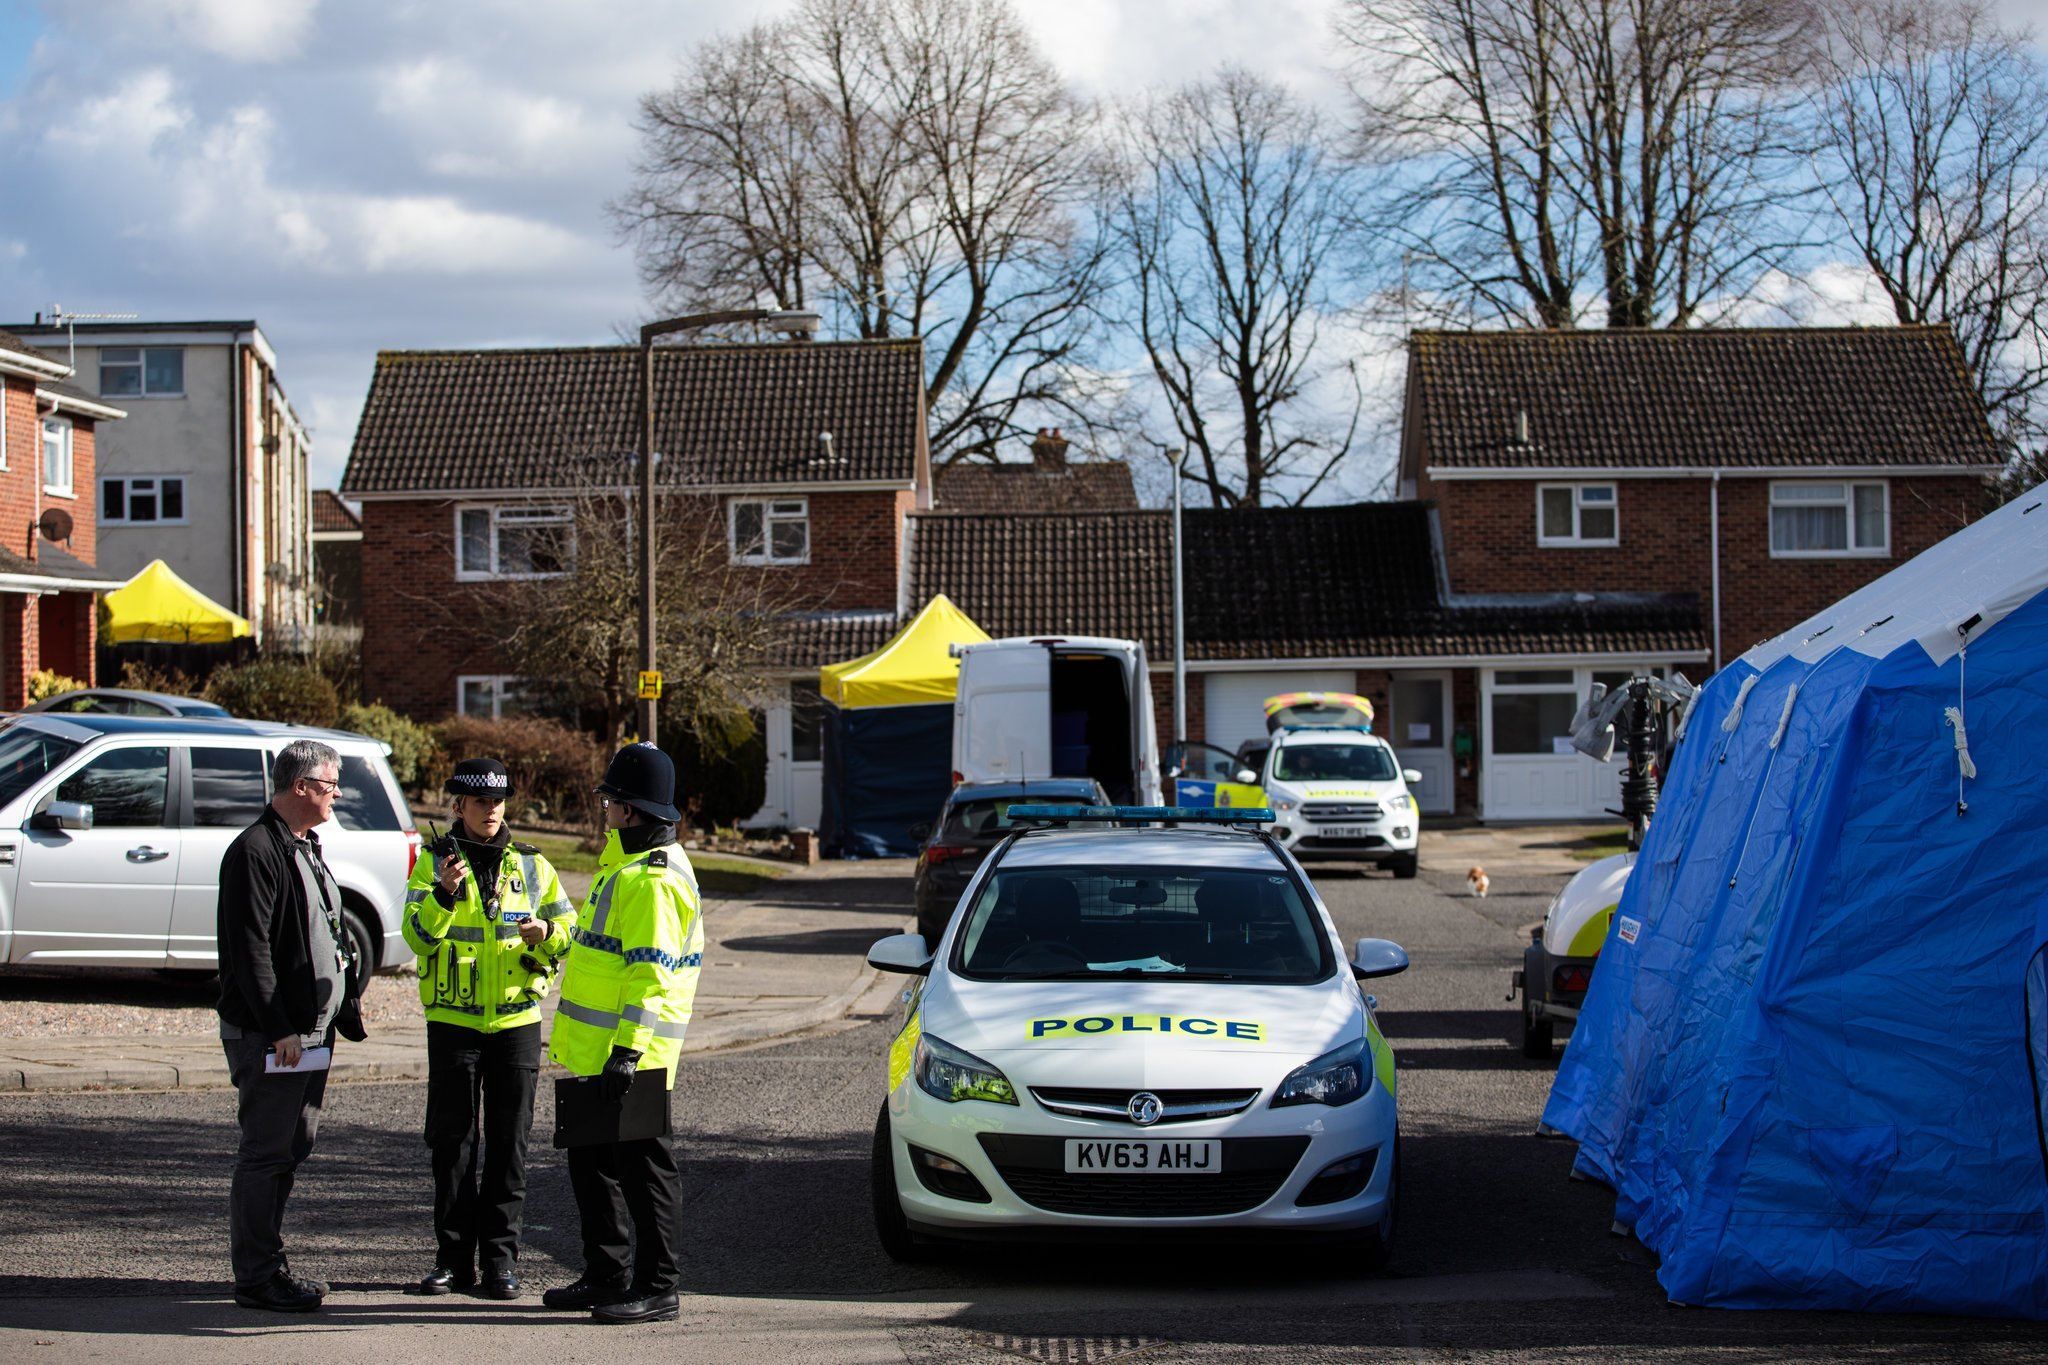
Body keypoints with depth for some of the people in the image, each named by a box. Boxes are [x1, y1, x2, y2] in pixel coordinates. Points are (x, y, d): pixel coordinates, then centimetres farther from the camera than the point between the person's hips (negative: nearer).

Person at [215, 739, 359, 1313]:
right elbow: (251, 950, -19)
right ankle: (256, 1278, 0)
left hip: (311, 1031, 10)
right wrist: (278, 1029, -22)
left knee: (292, 1148, 13)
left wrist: (344, 1013, 19)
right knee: (266, 1154, -5)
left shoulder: (306, 849, 17)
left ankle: (268, 1264, 22)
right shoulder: (255, 851, -14)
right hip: (269, 1035, -10)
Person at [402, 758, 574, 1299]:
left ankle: (501, 1258, 7)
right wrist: (445, 894, -29)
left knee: (509, 1143, 2)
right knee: (452, 1142, 2)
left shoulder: (531, 866, 8)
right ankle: (454, 1256, 9)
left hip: (516, 1021, 1)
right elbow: (417, 934, -12)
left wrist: (545, 935, -14)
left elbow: (569, 934, 8)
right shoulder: (434, 864, 2)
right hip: (453, 1022, -1)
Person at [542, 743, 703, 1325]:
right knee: (591, 1163, 17)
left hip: (631, 1056, -11)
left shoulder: (653, 882, -18)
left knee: (642, 1169, -4)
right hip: (597, 1053, 11)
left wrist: (629, 1047, -29)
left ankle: (656, 1291, 1)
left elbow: (652, 973, -25)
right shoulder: (627, 867, 17)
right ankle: (605, 1276, 26)